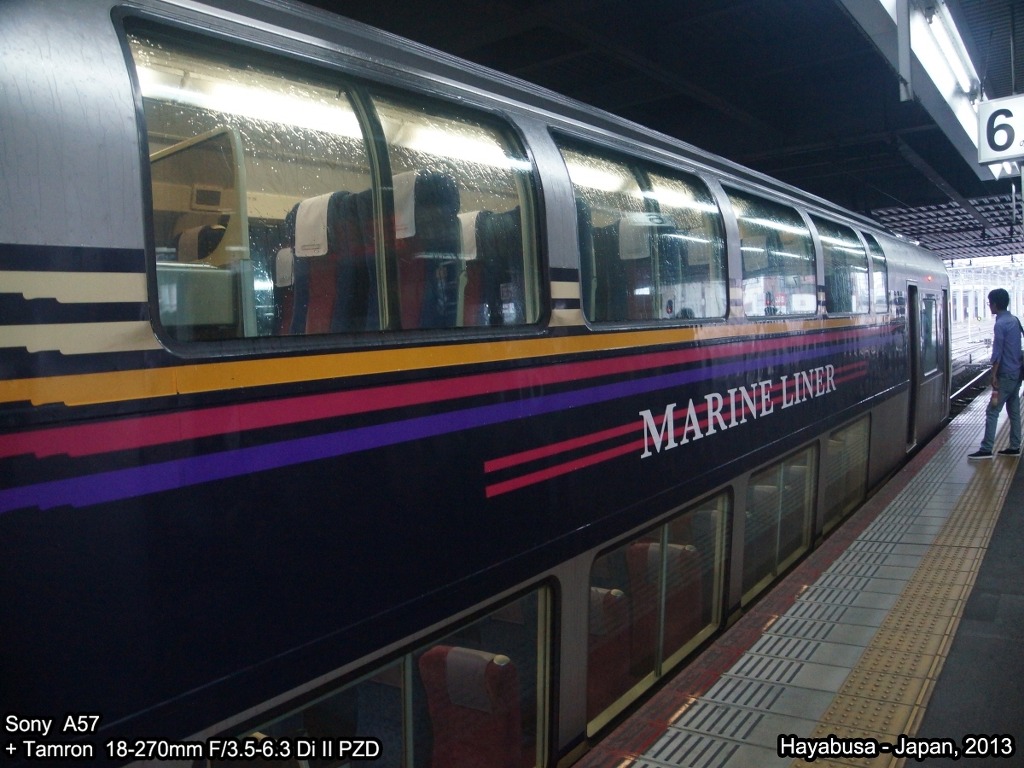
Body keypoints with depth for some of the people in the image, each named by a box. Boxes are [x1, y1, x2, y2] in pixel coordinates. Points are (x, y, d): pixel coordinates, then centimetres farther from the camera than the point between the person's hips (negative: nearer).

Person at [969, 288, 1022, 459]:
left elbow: (997, 354, -18)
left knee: (992, 412, -7)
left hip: (1006, 375, -9)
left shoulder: (1000, 324, -17)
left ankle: (986, 449, -8)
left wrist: (994, 376, -15)